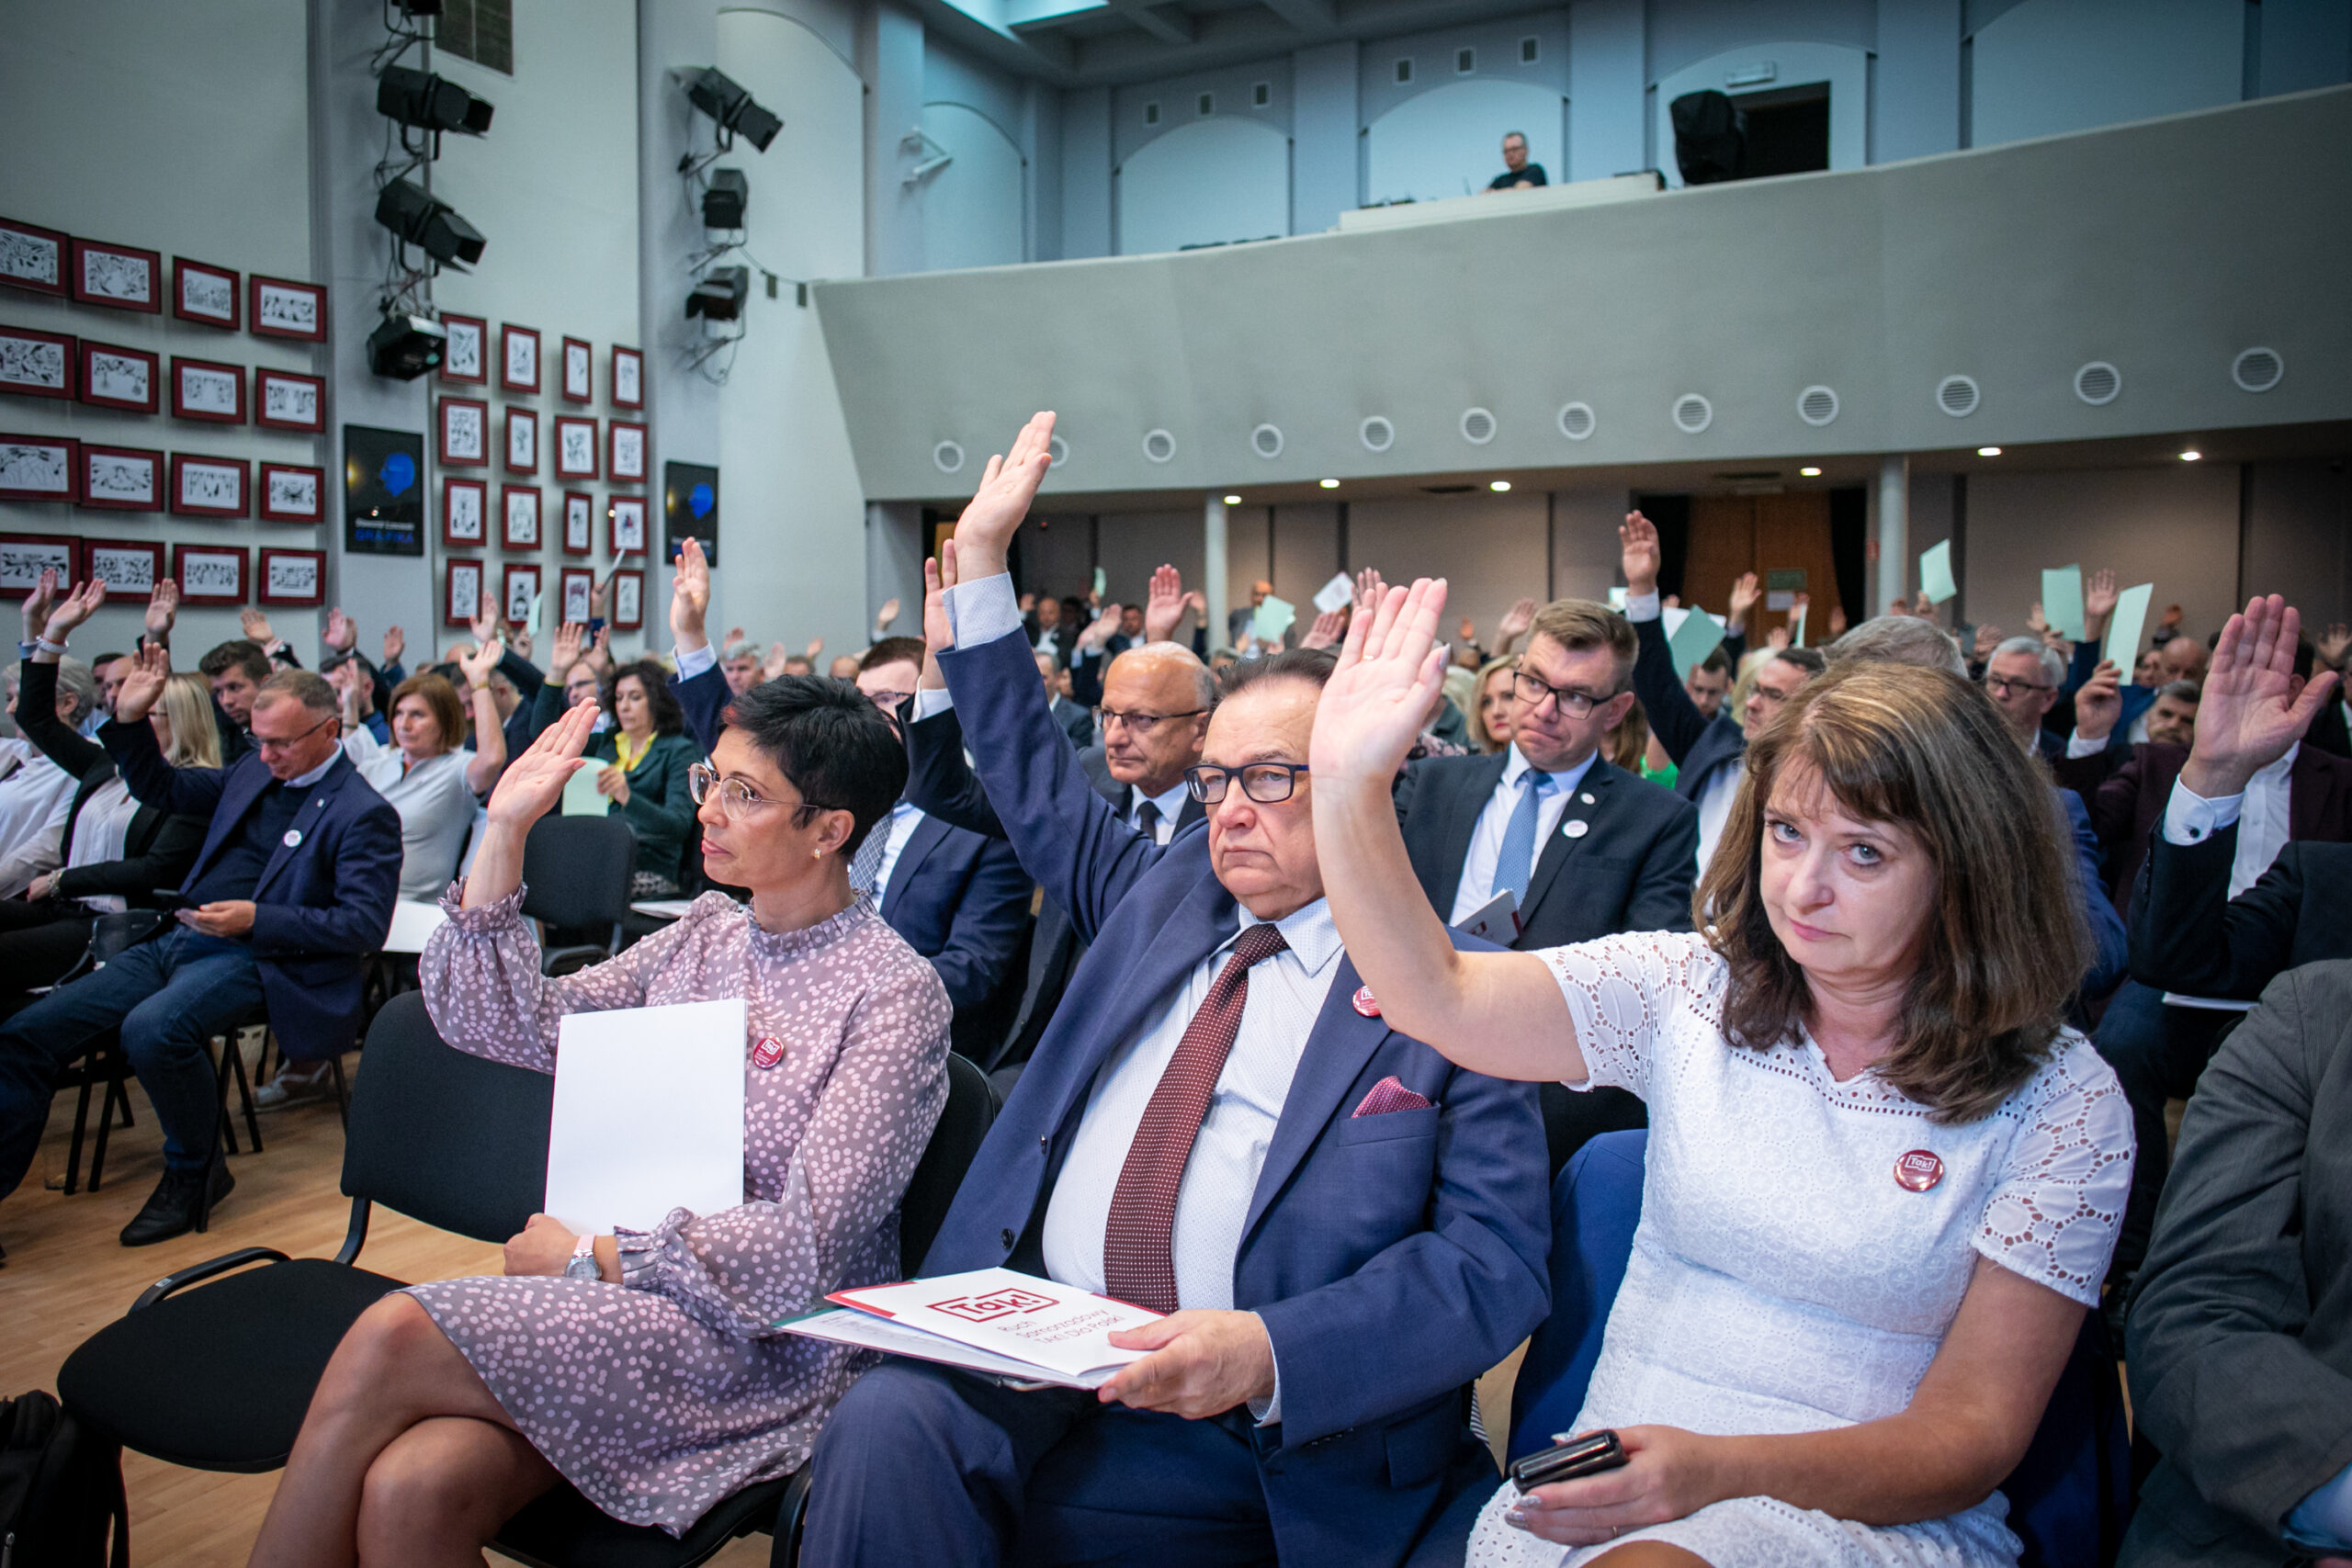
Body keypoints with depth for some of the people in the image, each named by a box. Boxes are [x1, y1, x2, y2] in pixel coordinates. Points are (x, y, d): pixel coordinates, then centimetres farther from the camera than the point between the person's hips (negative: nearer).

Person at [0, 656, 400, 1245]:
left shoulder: (365, 814, -9)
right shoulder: (253, 771, 15)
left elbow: (365, 927, -14)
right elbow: (161, 789, 29)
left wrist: (256, 920, -21)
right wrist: (129, 719, 13)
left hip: (255, 957, -8)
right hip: (176, 942, 8)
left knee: (152, 1029, -35)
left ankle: (195, 1172, -10)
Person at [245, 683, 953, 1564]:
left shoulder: (896, 996, -11)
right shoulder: (705, 933, 11)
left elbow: (805, 1250, -15)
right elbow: (502, 1027, 7)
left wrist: (592, 1254, -11)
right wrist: (505, 830, 2)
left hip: (760, 1344, -5)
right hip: (622, 1291, 6)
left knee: (392, 1339, -22)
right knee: (407, 1488, -25)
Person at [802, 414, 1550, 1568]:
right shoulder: (1165, 891, 16)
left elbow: (1493, 1264, -7)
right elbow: (1038, 788, 27)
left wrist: (1268, 1352, -24)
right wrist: (981, 554, 23)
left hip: (1255, 1426, -5)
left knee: (903, 1476, -28)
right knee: (886, 1420, -28)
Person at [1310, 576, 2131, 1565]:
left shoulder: (2059, 1103, -5)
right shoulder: (1688, 991, 1)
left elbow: (1974, 1436, -8)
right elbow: (1438, 998, -13)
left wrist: (1720, 1469, -25)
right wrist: (1349, 786, -28)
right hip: (1625, 1469, 4)